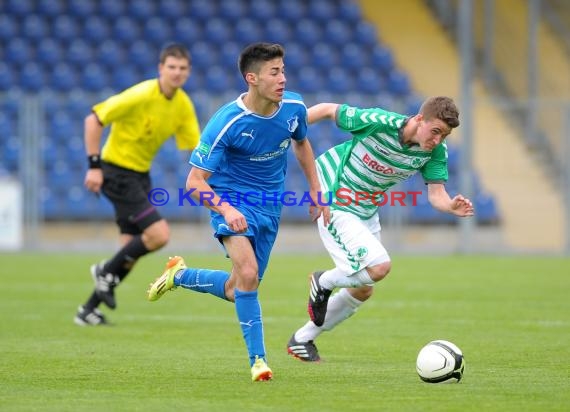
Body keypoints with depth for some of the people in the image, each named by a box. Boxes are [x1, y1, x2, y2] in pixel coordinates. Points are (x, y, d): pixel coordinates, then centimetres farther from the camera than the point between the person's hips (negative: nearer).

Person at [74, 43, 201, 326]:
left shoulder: (183, 105, 1)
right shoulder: (141, 96, -21)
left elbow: (194, 146, 4)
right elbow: (93, 120, -17)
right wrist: (94, 165, -21)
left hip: (140, 175, 8)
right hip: (116, 172, -8)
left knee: (132, 249, 8)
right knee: (158, 235, -17)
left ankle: (88, 310, 19)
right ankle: (107, 271, 6)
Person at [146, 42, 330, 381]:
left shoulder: (294, 107, -10)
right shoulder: (226, 123, -25)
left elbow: (301, 143, 15)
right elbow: (194, 182, -22)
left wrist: (316, 192, 13)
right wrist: (225, 210, -38)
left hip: (271, 206, 5)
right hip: (233, 200, -5)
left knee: (236, 292, 9)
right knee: (248, 274, -28)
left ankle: (179, 276, 37)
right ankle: (258, 359, -16)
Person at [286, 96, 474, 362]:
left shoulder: (436, 151, -13)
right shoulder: (379, 123, -29)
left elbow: (436, 193, -15)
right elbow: (328, 110, -18)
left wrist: (451, 207, -39)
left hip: (367, 211, 8)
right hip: (335, 205, -8)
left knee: (362, 291, 13)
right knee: (379, 266, -25)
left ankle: (302, 339, 31)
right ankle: (324, 282, 5)